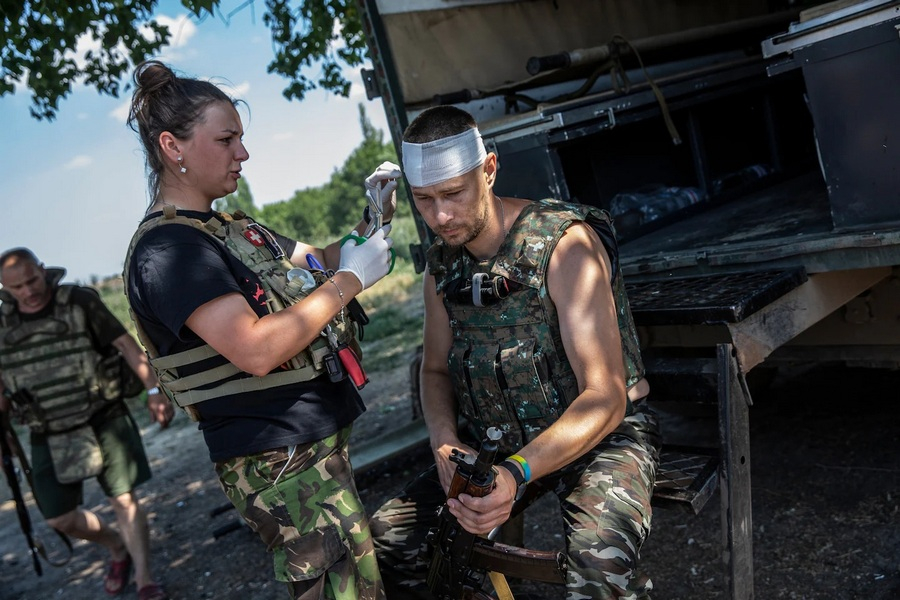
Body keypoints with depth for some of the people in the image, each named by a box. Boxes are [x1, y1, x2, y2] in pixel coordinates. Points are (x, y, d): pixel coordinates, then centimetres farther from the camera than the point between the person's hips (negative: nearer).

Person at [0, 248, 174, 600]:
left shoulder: (79, 301, -7)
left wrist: (153, 390, -17)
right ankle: (118, 549, 34)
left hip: (103, 420, -4)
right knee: (60, 519, 8)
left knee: (124, 499, -7)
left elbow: (125, 343, -9)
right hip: (48, 436, 4)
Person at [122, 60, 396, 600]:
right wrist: (350, 280, -18)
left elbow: (318, 264, 21)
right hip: (282, 464, -9)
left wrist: (372, 219, 4)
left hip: (320, 442, 10)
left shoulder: (230, 228, 15)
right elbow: (256, 349, -26)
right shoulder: (167, 249, -16)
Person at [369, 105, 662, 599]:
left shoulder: (564, 243, -20)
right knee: (387, 535, -1)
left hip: (600, 434, -6)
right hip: (498, 442, 6)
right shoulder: (442, 264, 1)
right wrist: (445, 443, -11)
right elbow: (435, 370, 11)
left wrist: (517, 474, -39)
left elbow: (605, 397, -26)